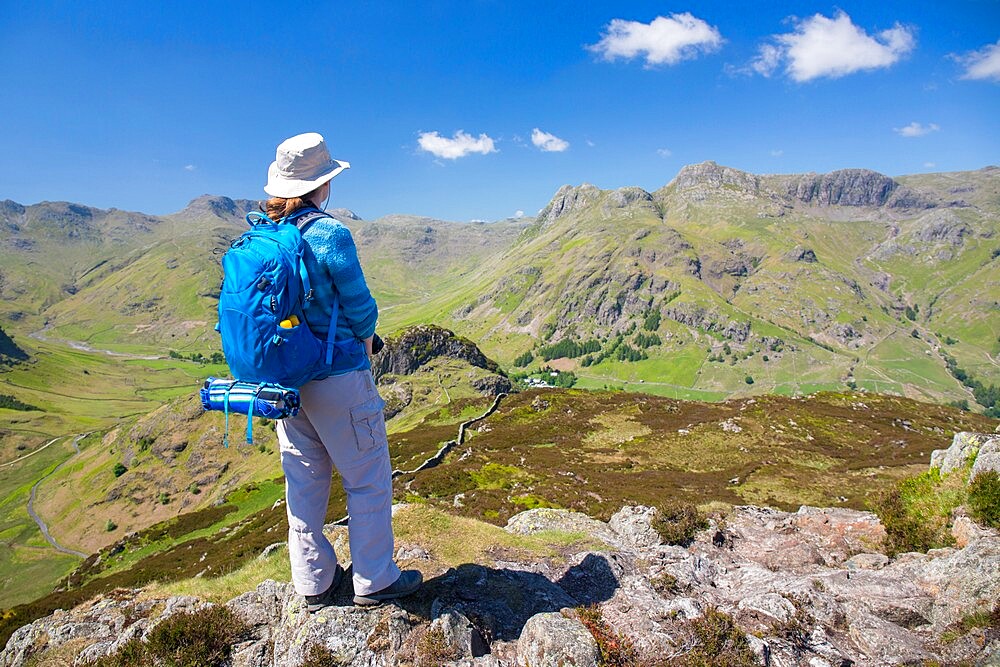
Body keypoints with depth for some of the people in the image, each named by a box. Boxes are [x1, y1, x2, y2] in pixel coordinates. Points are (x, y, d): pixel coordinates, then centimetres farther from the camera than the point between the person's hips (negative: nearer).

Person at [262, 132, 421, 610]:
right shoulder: (330, 234, -17)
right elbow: (360, 306, -13)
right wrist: (364, 348, 6)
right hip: (339, 378, -7)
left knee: (304, 482, 17)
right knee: (369, 481, 9)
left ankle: (313, 583, 31)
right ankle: (374, 580, 23)